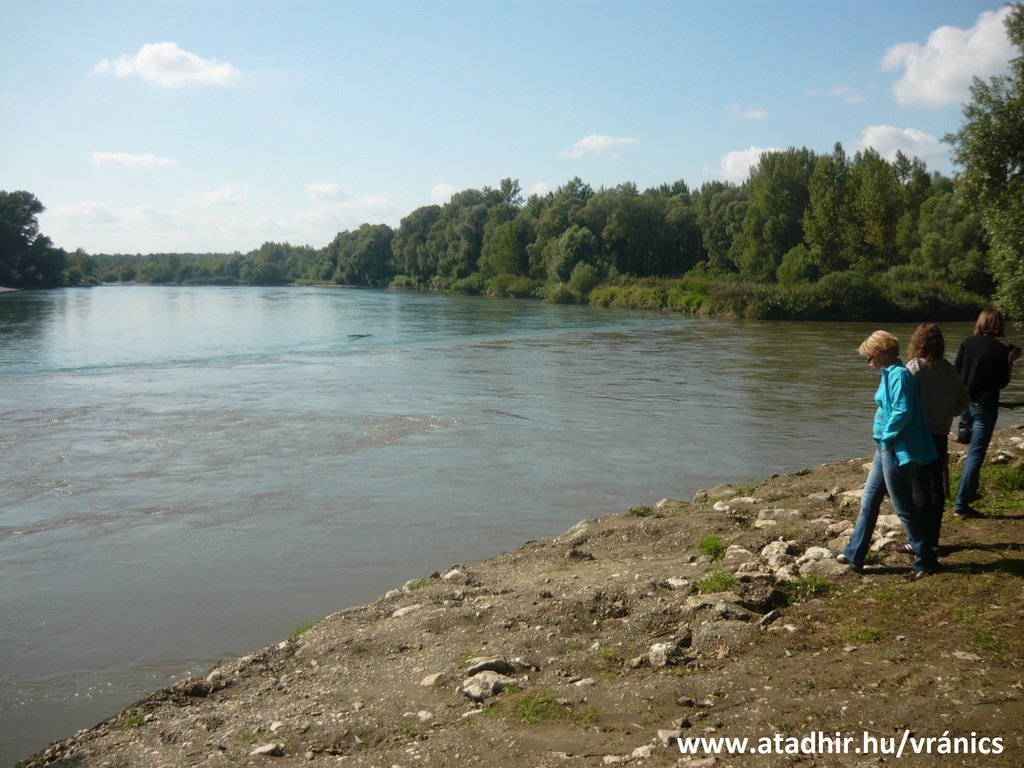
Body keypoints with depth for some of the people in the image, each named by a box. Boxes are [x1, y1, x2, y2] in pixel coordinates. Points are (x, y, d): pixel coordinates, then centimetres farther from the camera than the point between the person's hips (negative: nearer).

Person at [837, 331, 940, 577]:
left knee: (904, 508, -1)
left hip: (896, 450, -11)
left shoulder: (898, 374, -17)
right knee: (869, 500, 14)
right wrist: (882, 443, 14)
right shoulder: (889, 374, 13)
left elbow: (902, 411, -26)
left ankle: (927, 561, 12)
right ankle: (855, 555, 21)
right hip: (886, 448, 11)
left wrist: (887, 438, -16)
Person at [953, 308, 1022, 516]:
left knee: (974, 451, 24)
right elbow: (1002, 382, -7)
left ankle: (969, 491, 34)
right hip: (985, 406, -5)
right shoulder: (1000, 350, -11)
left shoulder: (967, 343, 0)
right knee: (976, 454, -2)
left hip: (965, 403, 5)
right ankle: (961, 503, -4)